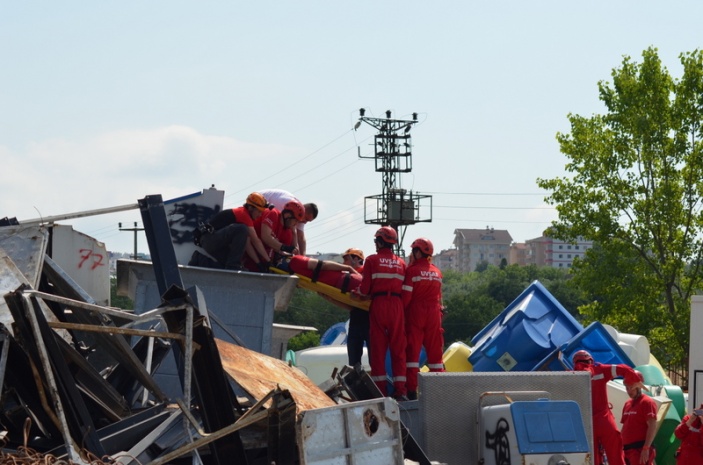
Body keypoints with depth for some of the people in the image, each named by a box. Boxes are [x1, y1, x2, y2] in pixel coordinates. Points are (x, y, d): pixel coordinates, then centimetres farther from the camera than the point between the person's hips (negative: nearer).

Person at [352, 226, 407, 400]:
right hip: (397, 306, 2)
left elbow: (364, 289, -4)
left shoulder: (372, 260, 0)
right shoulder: (401, 263, 11)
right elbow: (406, 290, 8)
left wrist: (356, 293, 15)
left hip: (378, 304, -2)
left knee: (378, 348, 3)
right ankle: (400, 390, -1)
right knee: (398, 348, 5)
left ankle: (380, 390, 0)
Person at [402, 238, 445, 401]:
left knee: (412, 350, -2)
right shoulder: (437, 272, 9)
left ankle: (411, 389, -7)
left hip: (415, 313, -5)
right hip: (434, 314, 5)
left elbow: (405, 297, -12)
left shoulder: (412, 271, -10)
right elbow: (438, 297, 11)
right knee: (434, 349, 10)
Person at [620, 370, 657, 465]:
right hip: (626, 449, 9)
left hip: (640, 449, -9)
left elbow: (652, 427, -15)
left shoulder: (647, 403, -7)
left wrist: (646, 448, -22)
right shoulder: (627, 404, 19)